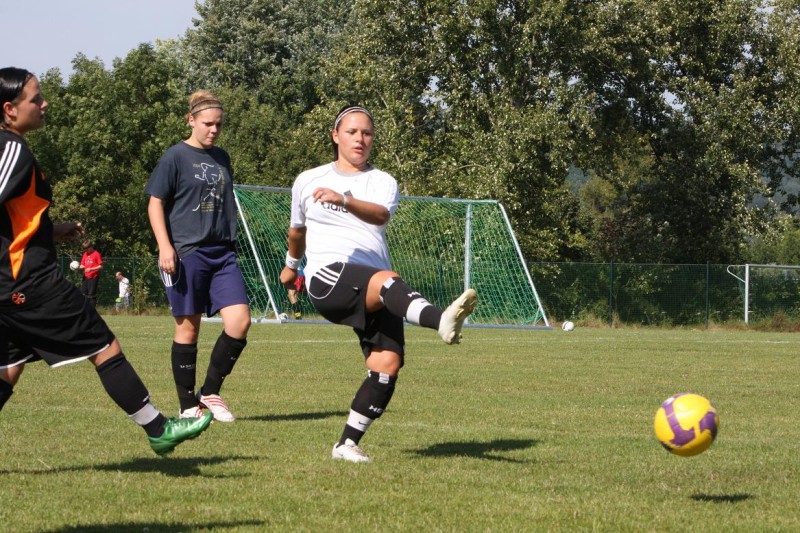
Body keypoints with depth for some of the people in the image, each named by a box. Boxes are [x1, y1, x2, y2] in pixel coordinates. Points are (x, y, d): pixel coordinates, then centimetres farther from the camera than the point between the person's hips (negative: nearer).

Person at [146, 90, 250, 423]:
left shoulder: (221, 158, 15)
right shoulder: (175, 157, -2)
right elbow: (155, 202, -3)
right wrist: (165, 246, -12)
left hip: (222, 254, 5)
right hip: (187, 252, -5)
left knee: (239, 321, -9)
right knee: (188, 328, 0)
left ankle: (210, 392, 5)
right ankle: (188, 406, 10)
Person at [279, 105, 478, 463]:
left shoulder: (383, 183, 13)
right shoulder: (308, 181, 17)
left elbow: (380, 215, -12)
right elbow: (297, 229, 36)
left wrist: (344, 199, -31)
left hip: (374, 294, 3)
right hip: (327, 276, -3)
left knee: (388, 363, -17)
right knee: (386, 280, -36)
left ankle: (348, 444, -6)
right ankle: (442, 321, -66)